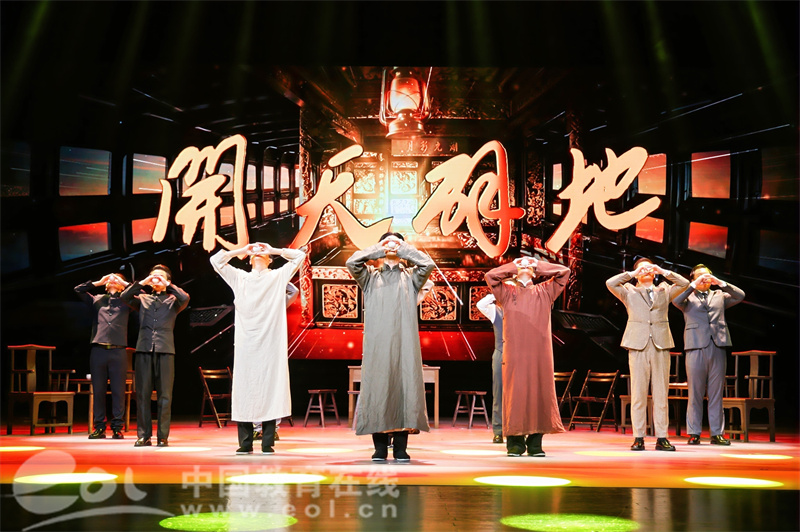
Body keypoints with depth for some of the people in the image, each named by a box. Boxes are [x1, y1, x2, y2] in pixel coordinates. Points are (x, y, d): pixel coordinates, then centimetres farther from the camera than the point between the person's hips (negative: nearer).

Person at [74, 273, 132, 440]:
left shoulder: (125, 301, 13)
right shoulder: (97, 300, 18)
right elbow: (78, 290, 13)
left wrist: (123, 282, 8)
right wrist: (98, 282, 12)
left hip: (118, 352, -1)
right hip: (98, 350, 2)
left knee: (118, 391, -2)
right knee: (98, 390, 2)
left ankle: (117, 427, 3)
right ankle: (99, 427, 8)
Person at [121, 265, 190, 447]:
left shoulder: (172, 299, 13)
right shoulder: (143, 298, 18)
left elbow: (185, 299, -7)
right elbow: (124, 297, 2)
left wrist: (168, 285, 0)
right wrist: (142, 283, 1)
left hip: (165, 350, -1)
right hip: (144, 349, 2)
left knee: (165, 395, -2)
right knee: (142, 393, 0)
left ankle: (163, 436, 2)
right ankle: (143, 435, 6)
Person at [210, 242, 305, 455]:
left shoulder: (278, 276, 13)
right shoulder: (239, 278, 16)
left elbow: (299, 256, 9)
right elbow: (216, 260, 14)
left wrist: (273, 250, 14)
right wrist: (242, 250, 15)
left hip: (270, 343, -1)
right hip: (245, 344, 1)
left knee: (270, 389, -4)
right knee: (244, 390, -3)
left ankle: (268, 443, -3)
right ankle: (245, 443, -2)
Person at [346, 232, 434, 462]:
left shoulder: (410, 277, 18)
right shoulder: (370, 277, 17)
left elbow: (428, 264, -1)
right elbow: (352, 262, -1)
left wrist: (405, 249, 10)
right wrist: (378, 249, 9)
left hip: (404, 342, 0)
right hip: (377, 343, 0)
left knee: (404, 385, -6)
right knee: (377, 387, -5)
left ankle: (400, 448, -2)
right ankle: (380, 447, -1)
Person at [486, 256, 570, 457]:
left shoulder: (544, 292, 18)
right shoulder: (507, 292, 15)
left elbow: (564, 272, 13)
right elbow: (490, 276, 2)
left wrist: (538, 266, 18)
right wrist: (513, 267, 13)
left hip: (539, 353, 1)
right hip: (515, 353, -1)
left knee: (540, 391, -2)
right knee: (515, 391, -5)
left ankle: (535, 442, 3)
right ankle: (515, 442, -1)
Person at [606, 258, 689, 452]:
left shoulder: (664, 291, 20)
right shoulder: (629, 292, 14)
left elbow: (684, 284, 9)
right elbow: (610, 283, -1)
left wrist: (663, 272, 5)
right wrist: (632, 274, 2)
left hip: (661, 345, 2)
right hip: (638, 345, -2)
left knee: (661, 393, 0)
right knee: (638, 393, -3)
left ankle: (661, 438, 2)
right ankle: (638, 438, -1)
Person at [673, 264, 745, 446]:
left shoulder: (719, 296, 20)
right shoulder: (688, 297, 13)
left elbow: (740, 296, 7)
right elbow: (675, 300, -8)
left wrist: (720, 283, -1)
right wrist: (693, 285, -10)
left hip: (717, 346, 2)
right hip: (696, 346, -2)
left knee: (716, 392, 3)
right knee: (695, 392, -1)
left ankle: (717, 433, 7)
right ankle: (694, 433, 4)